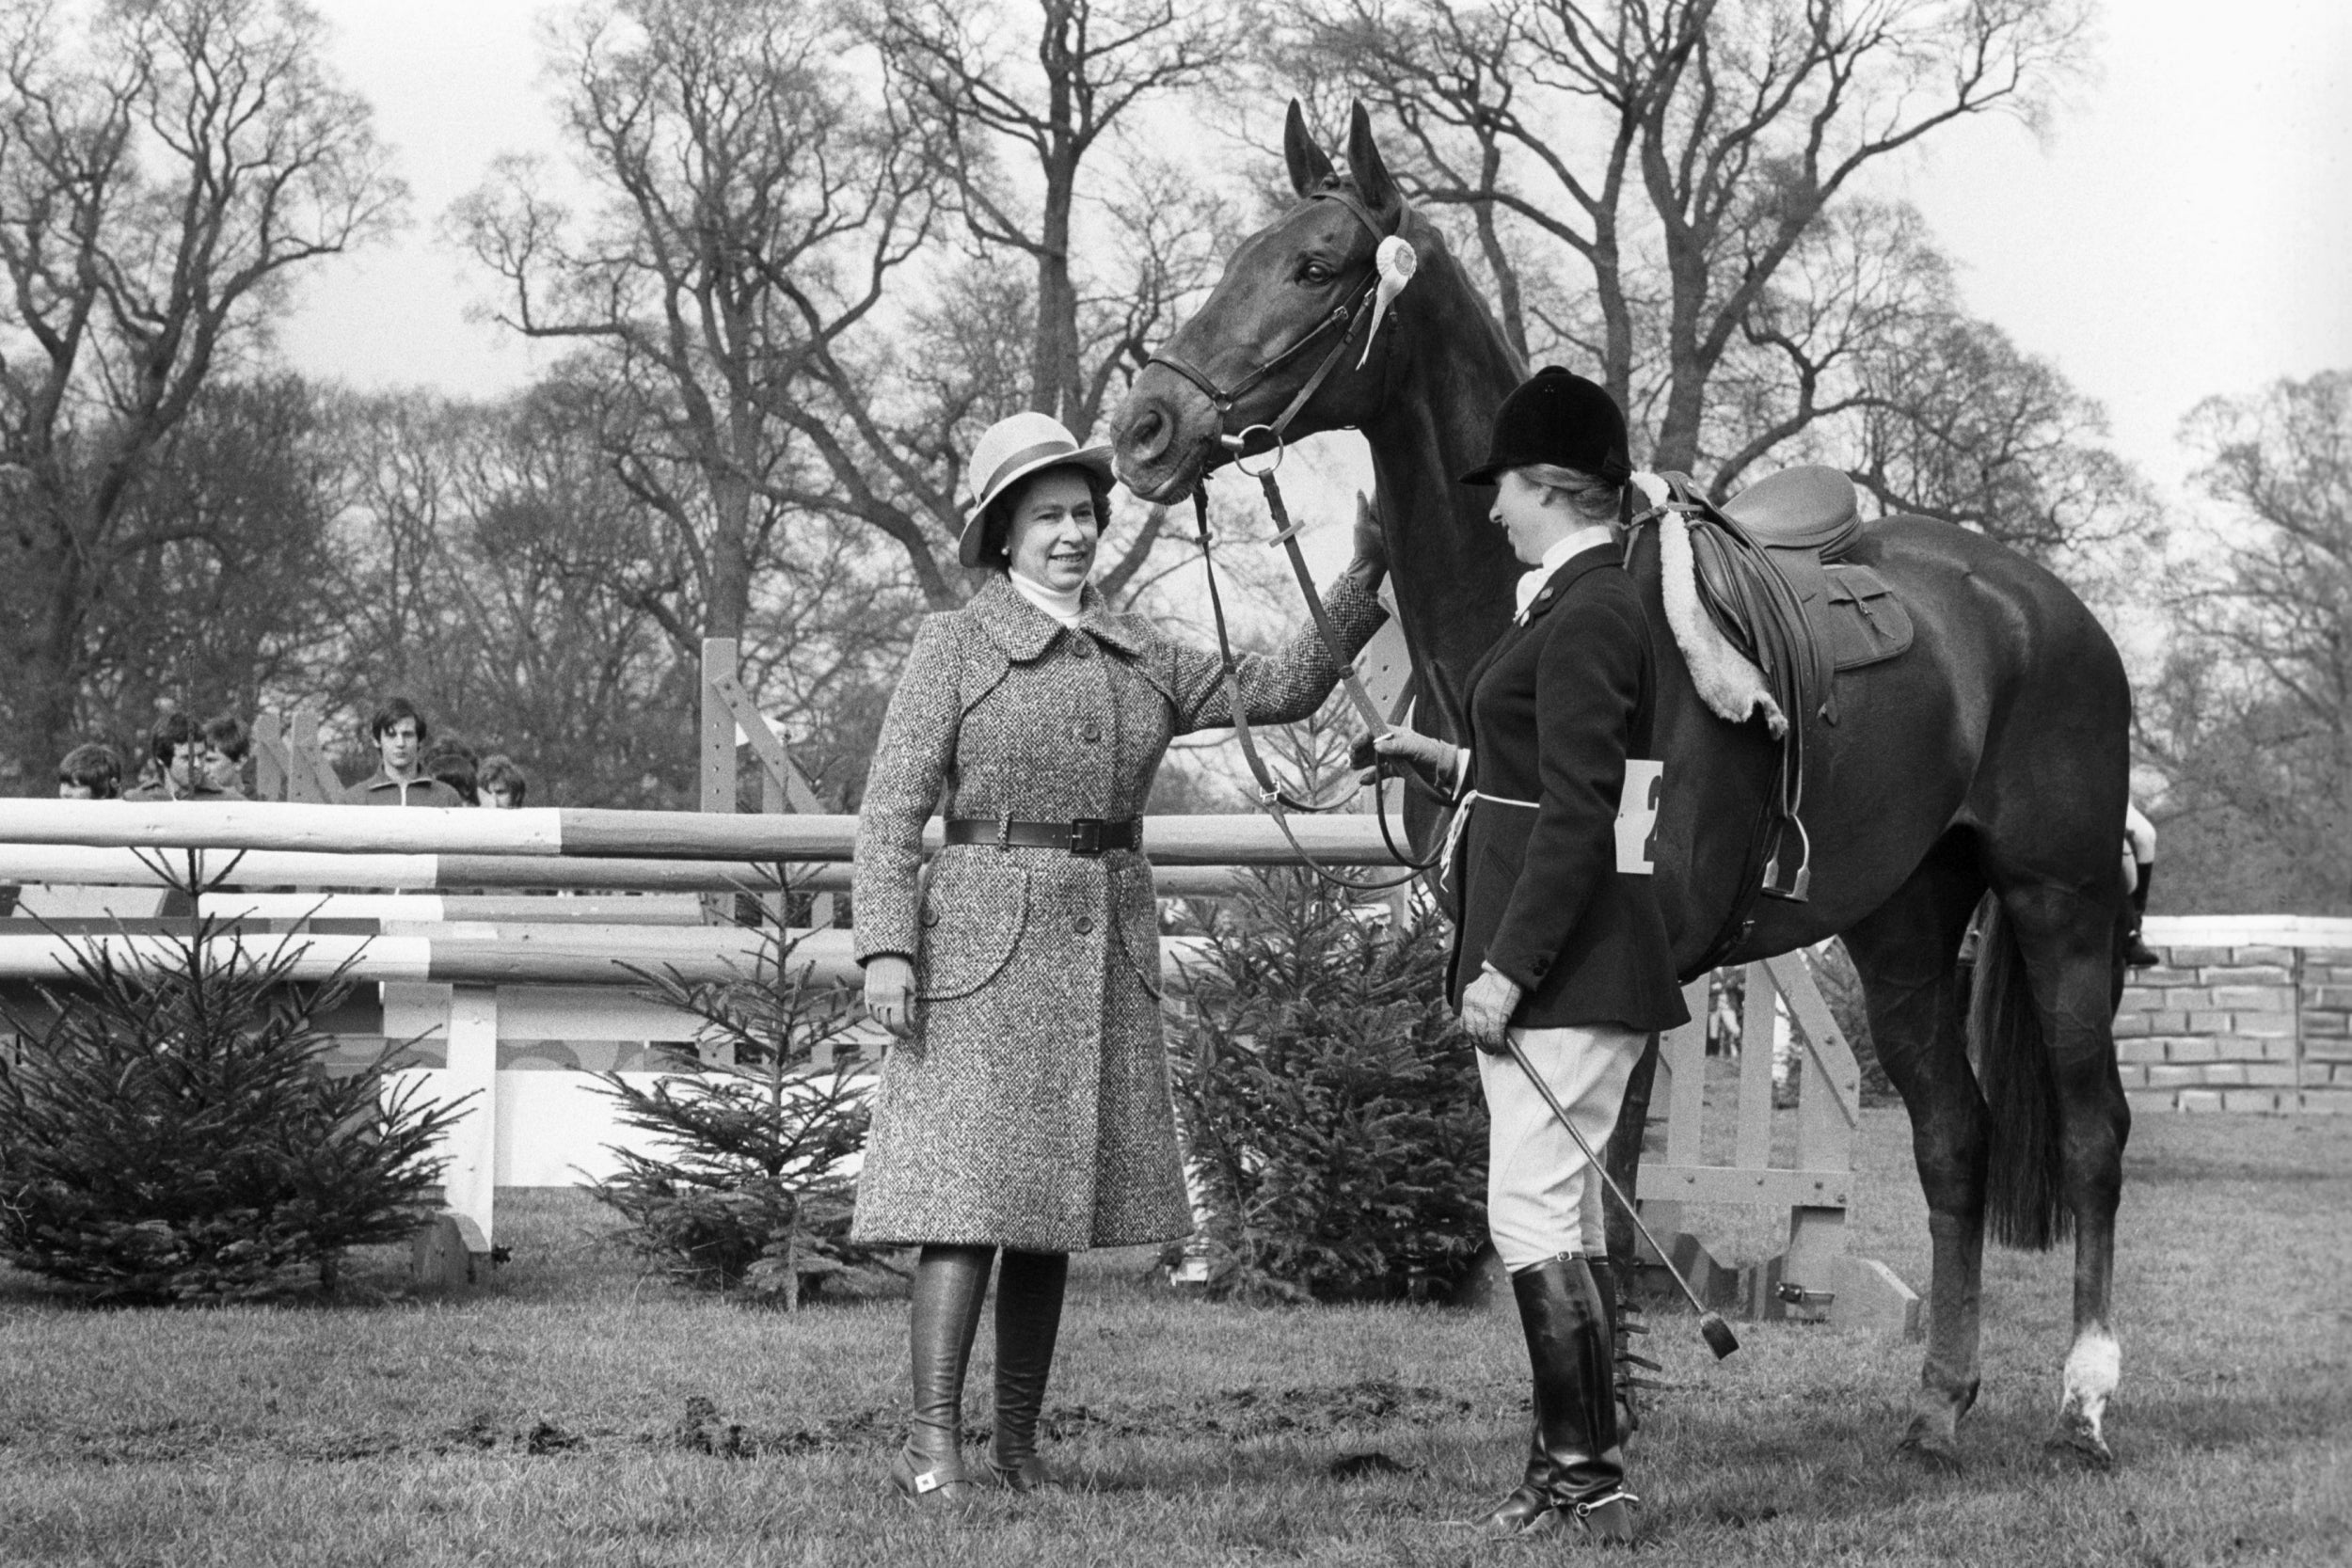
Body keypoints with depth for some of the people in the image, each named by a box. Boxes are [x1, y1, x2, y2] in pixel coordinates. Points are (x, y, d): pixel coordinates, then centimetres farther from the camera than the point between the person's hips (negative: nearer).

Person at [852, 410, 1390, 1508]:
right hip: (984, 939, -5)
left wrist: (1363, 583, 0)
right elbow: (891, 810, -5)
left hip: (1105, 951, 5)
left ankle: (1019, 1443, 12)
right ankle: (930, 1447, -13)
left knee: (1052, 1209, 7)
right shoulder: (953, 647, -1)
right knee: (967, 1192, -11)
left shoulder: (1139, 658, 13)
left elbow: (1281, 689, 10)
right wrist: (886, 947, -15)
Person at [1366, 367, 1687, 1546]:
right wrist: (1454, 767, 22)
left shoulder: (1585, 618, -17)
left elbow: (1577, 815, -22)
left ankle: (1590, 1481, -8)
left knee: (1533, 1215, -10)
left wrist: (1507, 967, -22)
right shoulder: (1587, 604, 15)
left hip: (1565, 956, -11)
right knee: (1560, 1219, 14)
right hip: (1565, 960, 11)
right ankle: (1571, 1463, 20)